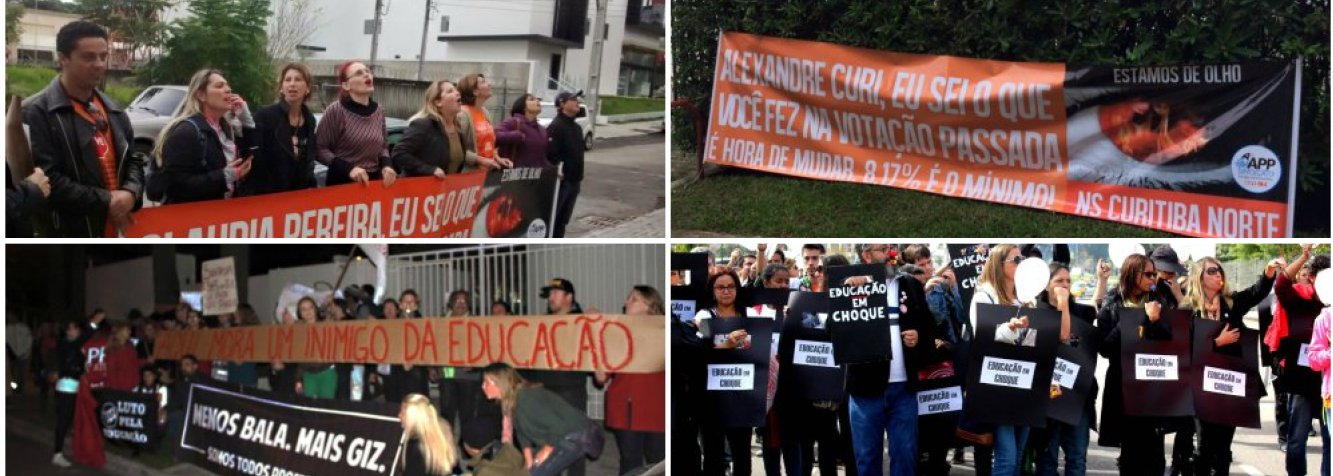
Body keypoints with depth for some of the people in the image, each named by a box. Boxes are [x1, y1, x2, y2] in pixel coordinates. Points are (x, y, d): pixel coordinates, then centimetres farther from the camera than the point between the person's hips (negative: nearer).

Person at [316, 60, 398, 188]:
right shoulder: (335, 110, -11)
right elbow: (319, 149, -10)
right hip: (342, 183, -5)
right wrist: (348, 168, -20)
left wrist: (386, 165, -3)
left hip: (373, 181, 5)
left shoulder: (378, 111, 6)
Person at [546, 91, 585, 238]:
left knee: (563, 219, 14)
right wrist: (557, 171, -24)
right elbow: (550, 153, -22)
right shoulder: (555, 126, -13)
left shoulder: (577, 127, 16)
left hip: (574, 180, 9)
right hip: (560, 180, -9)